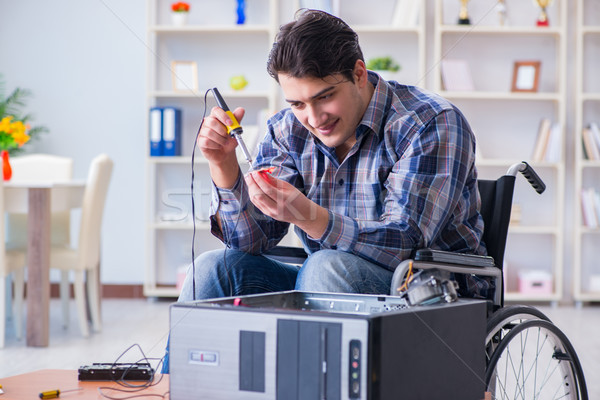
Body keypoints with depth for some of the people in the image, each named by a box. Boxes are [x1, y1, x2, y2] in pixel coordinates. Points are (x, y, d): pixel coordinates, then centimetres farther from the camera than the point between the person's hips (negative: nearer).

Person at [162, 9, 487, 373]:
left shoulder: (433, 124, -15)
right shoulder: (289, 131, 3)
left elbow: (404, 243, -26)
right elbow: (249, 241, -1)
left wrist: (309, 217, -40)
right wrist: (223, 164, -18)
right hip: (329, 288, 6)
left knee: (327, 267, -33)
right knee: (215, 268, -12)